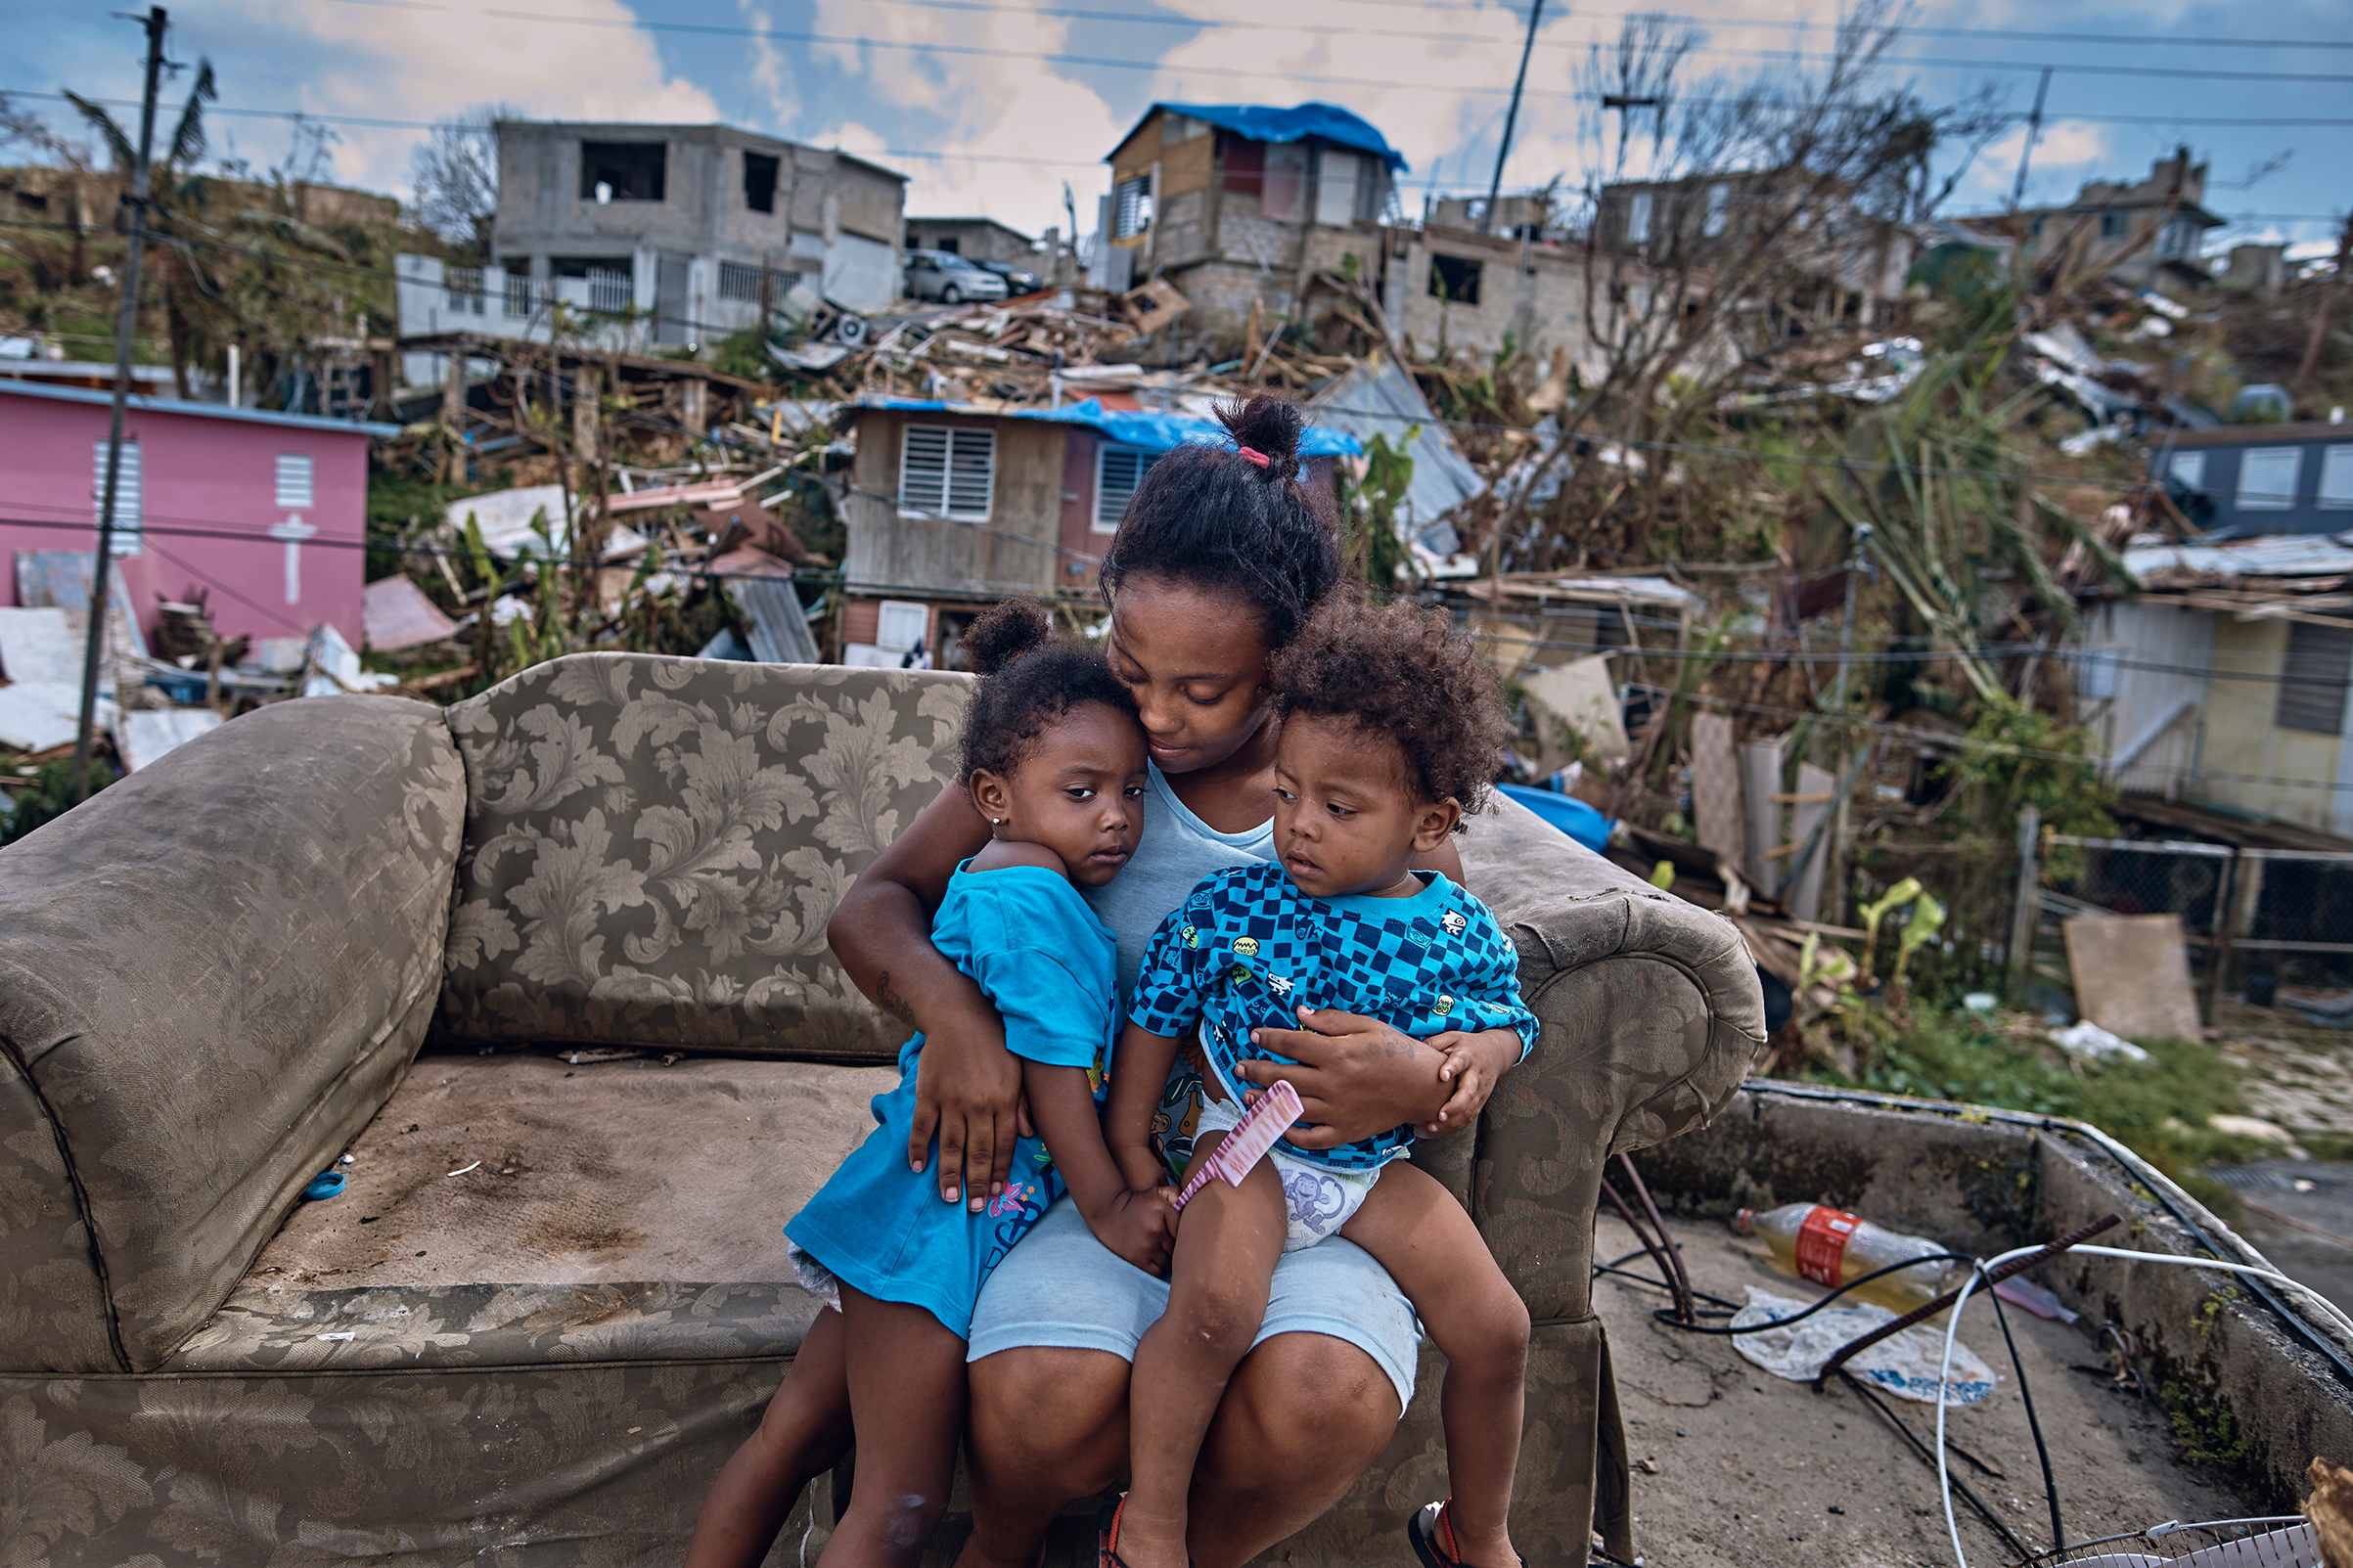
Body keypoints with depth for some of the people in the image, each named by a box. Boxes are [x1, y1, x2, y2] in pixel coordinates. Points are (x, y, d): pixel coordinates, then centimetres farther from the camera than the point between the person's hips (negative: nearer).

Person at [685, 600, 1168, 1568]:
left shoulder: (989, 877, 9)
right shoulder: (1031, 890, -20)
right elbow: (1048, 1061, -21)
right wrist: (1108, 1206, -14)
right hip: (951, 1209, -10)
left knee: (796, 1431, 20)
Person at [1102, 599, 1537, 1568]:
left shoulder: (1465, 933, -6)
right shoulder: (1233, 906, -12)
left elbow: (1509, 1019, 10)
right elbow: (1157, 1011, -1)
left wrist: (1468, 1065, -13)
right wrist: (1131, 1140, -2)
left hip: (1379, 1165, 3)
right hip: (1250, 1145, -3)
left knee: (1496, 1330, -1)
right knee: (1215, 1303, -30)